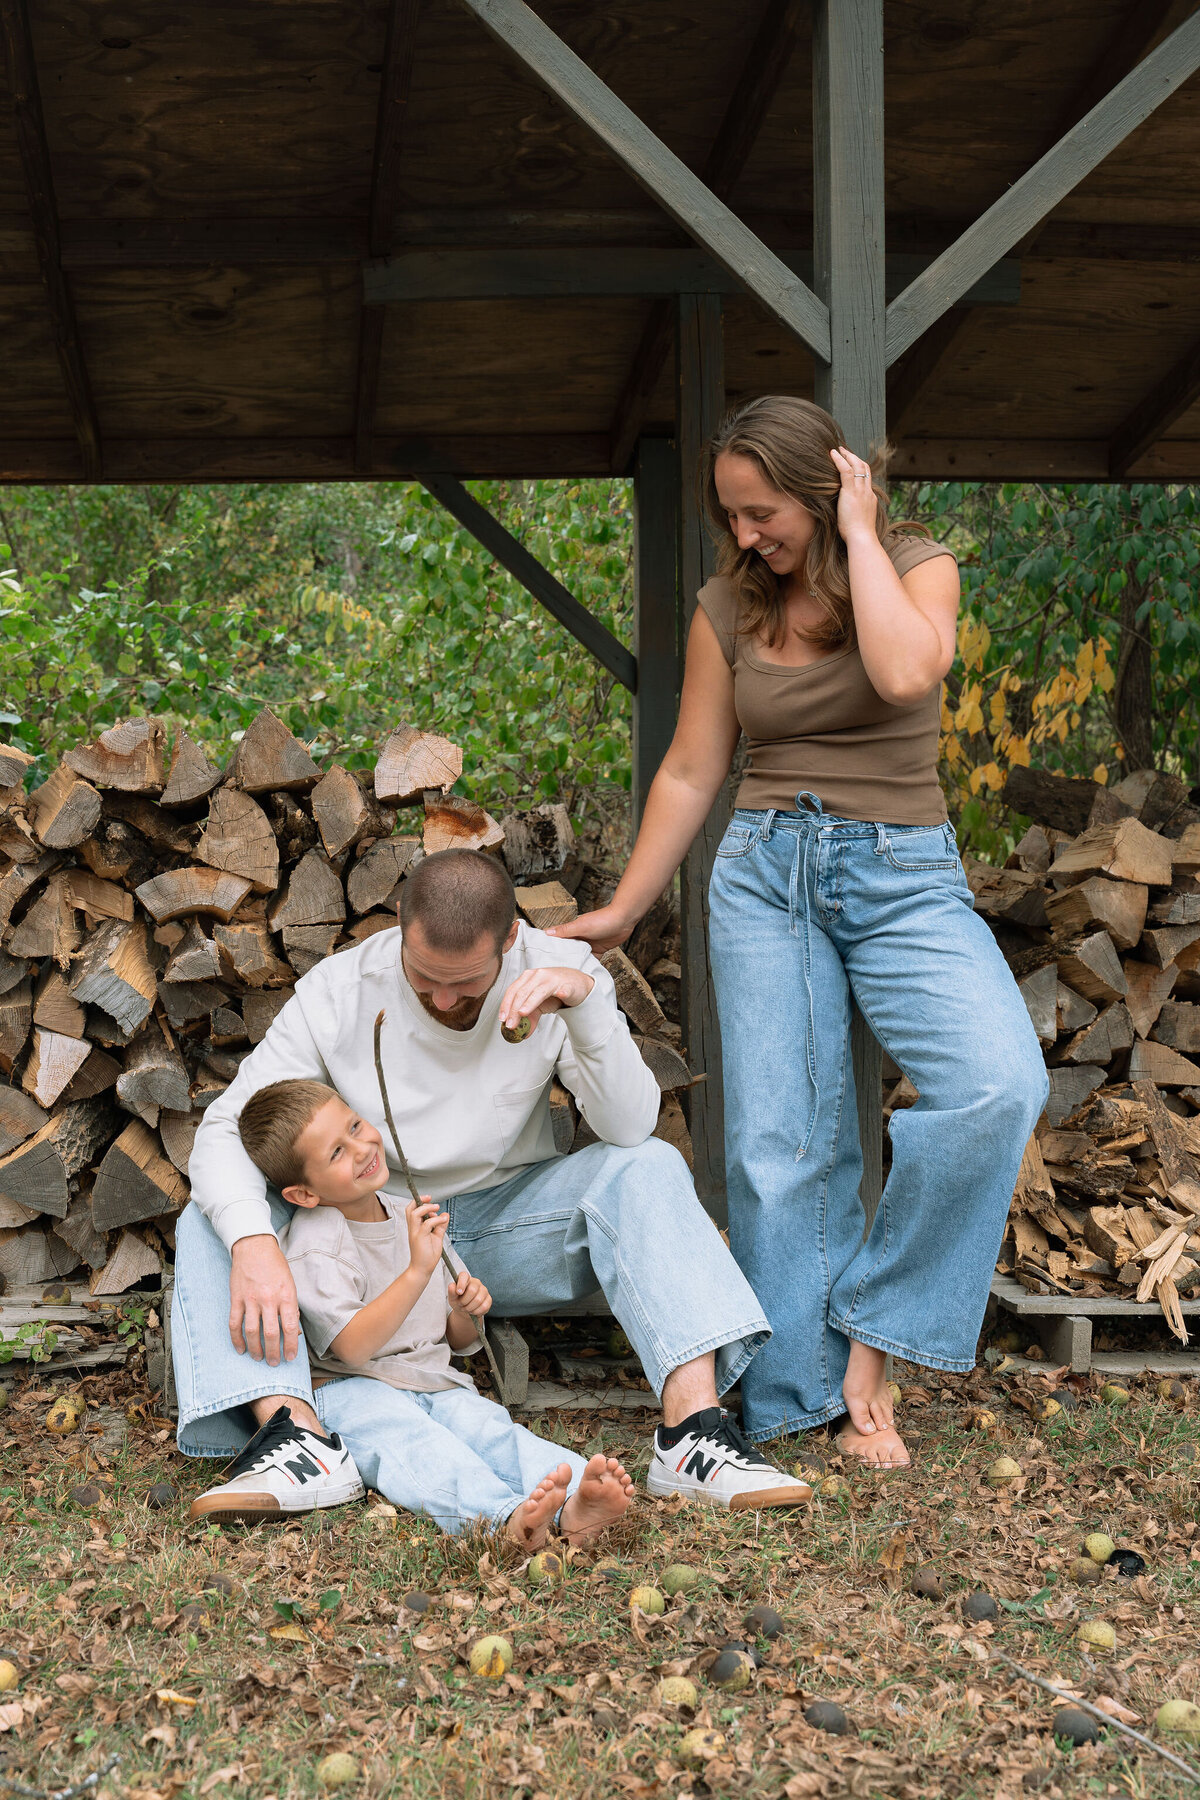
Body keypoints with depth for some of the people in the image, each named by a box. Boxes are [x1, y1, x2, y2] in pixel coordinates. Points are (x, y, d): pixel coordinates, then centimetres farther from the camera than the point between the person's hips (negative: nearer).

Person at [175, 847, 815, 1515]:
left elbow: (631, 1128, -21)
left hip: (505, 1223, 0)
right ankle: (296, 1435, -43)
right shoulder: (340, 990, -15)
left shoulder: (559, 972, -12)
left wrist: (585, 1003, -36)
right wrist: (252, 1241, -38)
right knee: (214, 1218, -24)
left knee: (648, 1167, -26)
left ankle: (694, 1430, -38)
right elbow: (227, 1127, -18)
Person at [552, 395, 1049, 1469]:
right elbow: (691, 773, 13)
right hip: (767, 868, 2)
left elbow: (905, 674, -24)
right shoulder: (728, 608, 7)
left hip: (905, 875, -2)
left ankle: (868, 1327, -11)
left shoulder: (917, 567, 0)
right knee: (780, 1138, -5)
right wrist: (623, 911, 15)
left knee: (1001, 1085, -25)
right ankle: (816, 1392, 4)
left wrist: (858, 538, -13)